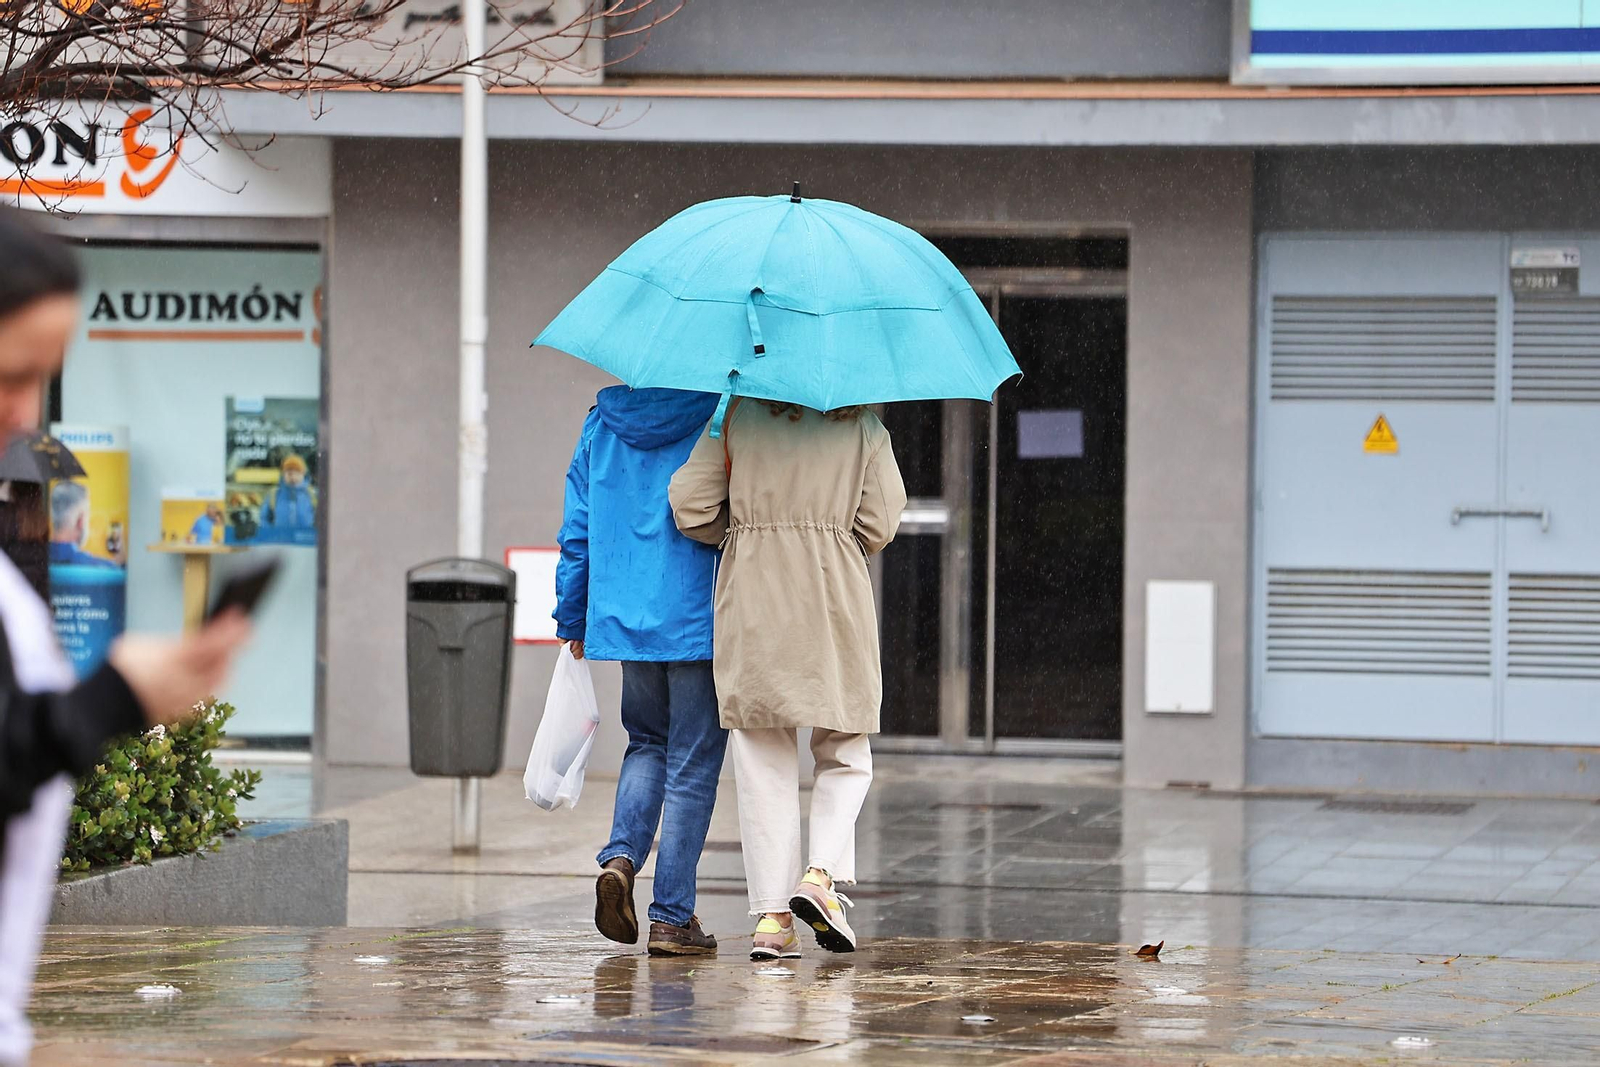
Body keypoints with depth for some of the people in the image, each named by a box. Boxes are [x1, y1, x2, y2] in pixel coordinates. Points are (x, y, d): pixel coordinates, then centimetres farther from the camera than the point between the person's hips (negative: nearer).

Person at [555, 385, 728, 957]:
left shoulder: (601, 424, 5)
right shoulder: (719, 417, -7)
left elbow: (576, 530, 9)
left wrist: (572, 619, 17)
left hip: (624, 614, 4)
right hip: (700, 615, -4)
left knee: (648, 742, 23)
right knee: (692, 763, 4)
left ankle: (621, 855, -2)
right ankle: (672, 917, 2)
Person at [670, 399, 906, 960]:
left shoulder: (735, 415, 3)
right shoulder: (863, 426, 4)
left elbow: (690, 508, 0)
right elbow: (879, 524, 1)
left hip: (751, 601, 1)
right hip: (836, 595, -1)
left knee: (762, 763, 4)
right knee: (845, 755, 13)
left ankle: (770, 916, -2)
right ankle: (822, 874, -9)